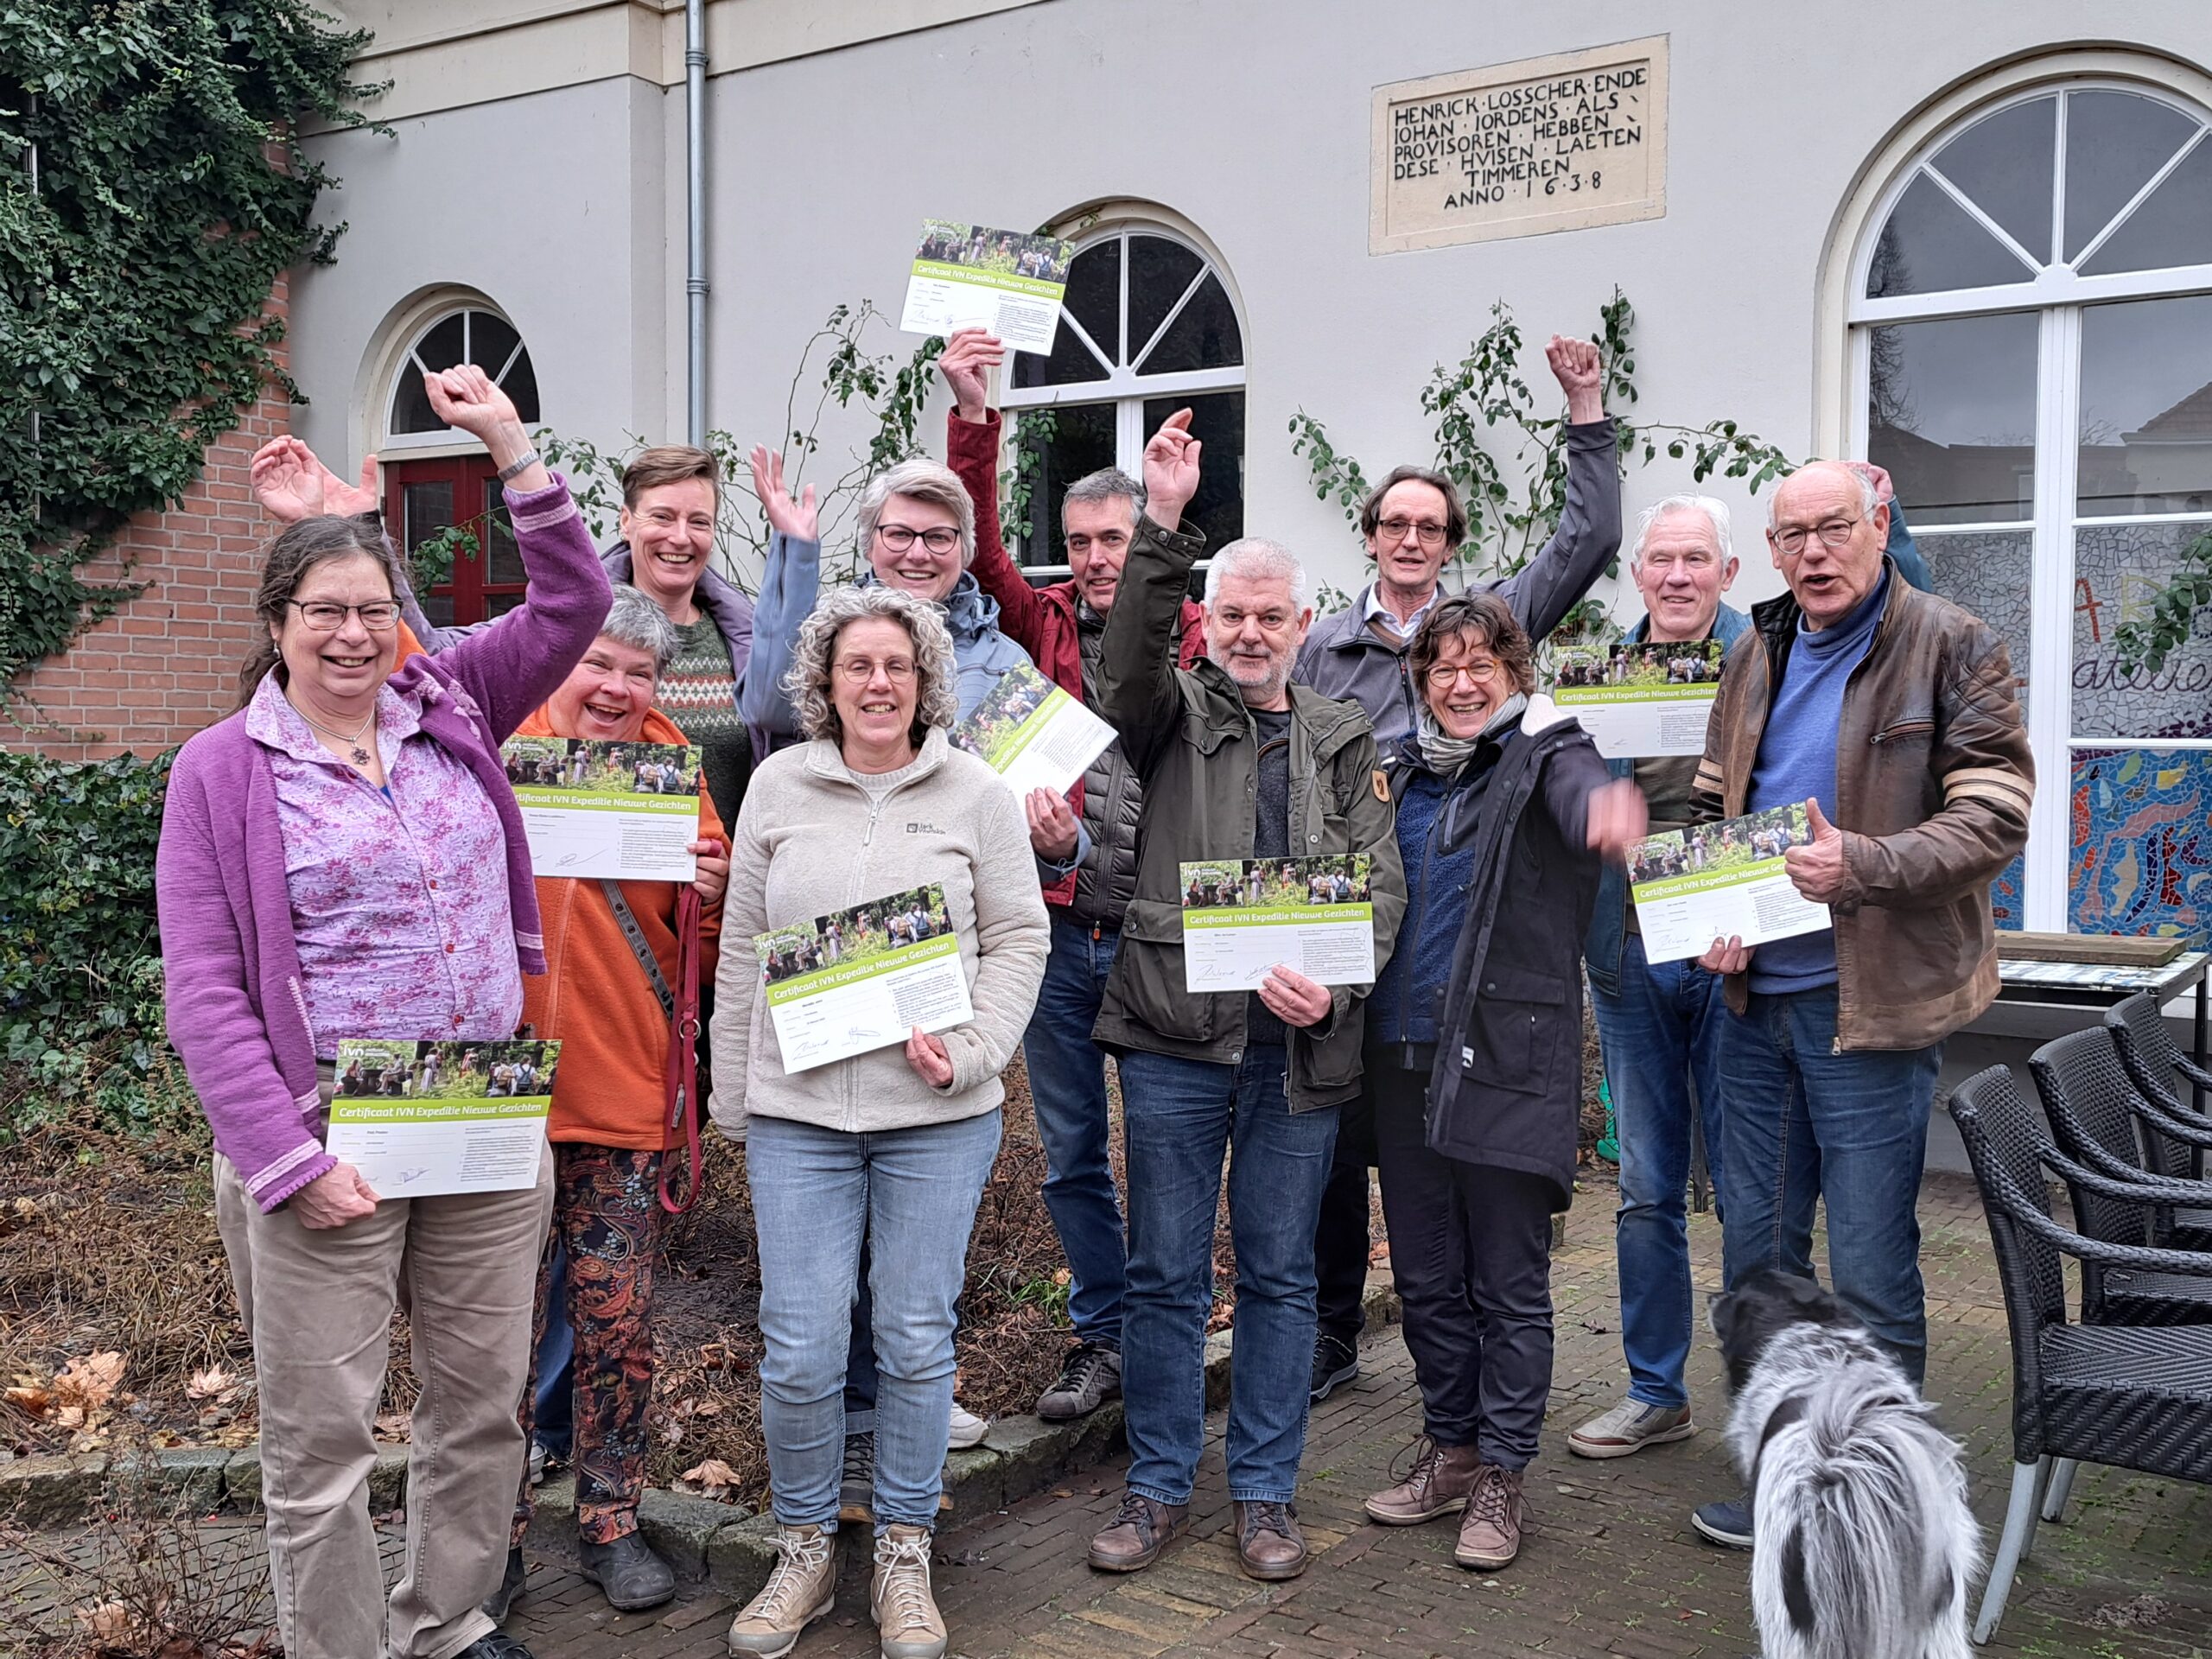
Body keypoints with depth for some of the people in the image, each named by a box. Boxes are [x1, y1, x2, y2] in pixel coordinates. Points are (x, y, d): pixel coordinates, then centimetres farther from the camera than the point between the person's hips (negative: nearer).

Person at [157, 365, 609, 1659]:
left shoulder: (449, 712, 8)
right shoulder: (220, 771, -3)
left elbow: (574, 602, 4)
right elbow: (204, 989, -7)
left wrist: (511, 446, -6)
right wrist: (288, 1157, -15)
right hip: (330, 1133, -4)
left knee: (485, 1399, 15)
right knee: (325, 1433, 5)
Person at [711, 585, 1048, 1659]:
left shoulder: (977, 793, 2)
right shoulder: (777, 788, 6)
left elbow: (1019, 938, 3)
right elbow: (741, 953, 10)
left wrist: (970, 1049, -12)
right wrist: (729, 1098, 9)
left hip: (938, 1116, -1)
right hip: (797, 1111, 1)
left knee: (917, 1342, 7)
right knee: (798, 1351, 1)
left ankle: (904, 1556, 25)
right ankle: (804, 1551, 23)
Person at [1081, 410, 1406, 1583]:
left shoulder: (1341, 741, 11)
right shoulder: (1173, 714, 5)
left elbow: (1381, 882, 4)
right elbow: (1129, 661, -18)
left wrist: (1332, 987, -13)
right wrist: (1162, 524, -29)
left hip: (1298, 1045, 2)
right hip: (1175, 1036, -1)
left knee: (1279, 1272, 10)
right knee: (1165, 1270, 6)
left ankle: (1265, 1492, 23)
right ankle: (1159, 1485, 22)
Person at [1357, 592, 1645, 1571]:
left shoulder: (1541, 754, -4)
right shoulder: (1404, 771, 13)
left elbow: (1577, 788, -29)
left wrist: (1608, 808, -53)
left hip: (1507, 1059, -5)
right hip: (1404, 1056, 6)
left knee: (1509, 1284, 3)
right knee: (1426, 1277, 13)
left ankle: (1501, 1476, 15)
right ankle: (1450, 1451, 29)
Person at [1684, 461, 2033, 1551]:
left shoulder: (1952, 649, -6)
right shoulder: (1757, 657, 11)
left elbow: (1995, 818, -12)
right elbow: (1710, 806, 17)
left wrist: (1864, 866, -26)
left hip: (1870, 1004, -6)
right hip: (1757, 999, 6)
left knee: (1870, 1271, 1)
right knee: (1756, 1252, 14)